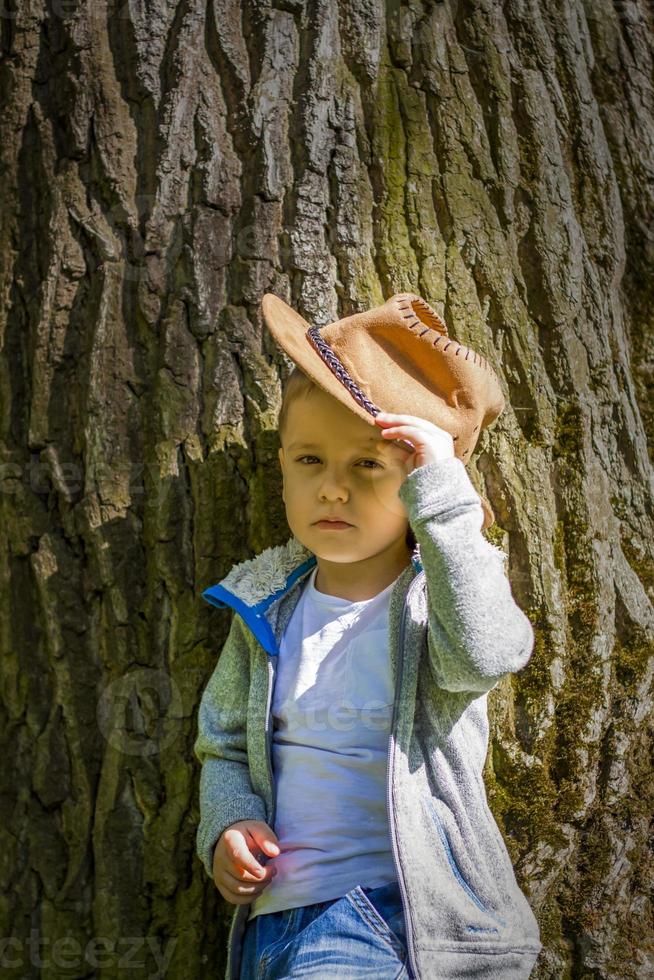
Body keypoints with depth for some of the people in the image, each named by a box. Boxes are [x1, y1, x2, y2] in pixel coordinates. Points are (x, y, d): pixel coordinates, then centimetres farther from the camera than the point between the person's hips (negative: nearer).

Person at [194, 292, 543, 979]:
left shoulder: (442, 592, -4)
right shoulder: (265, 607, 8)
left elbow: (483, 654, -27)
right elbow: (224, 745, 16)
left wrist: (442, 493, -28)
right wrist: (228, 823, -3)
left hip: (398, 915, -5)